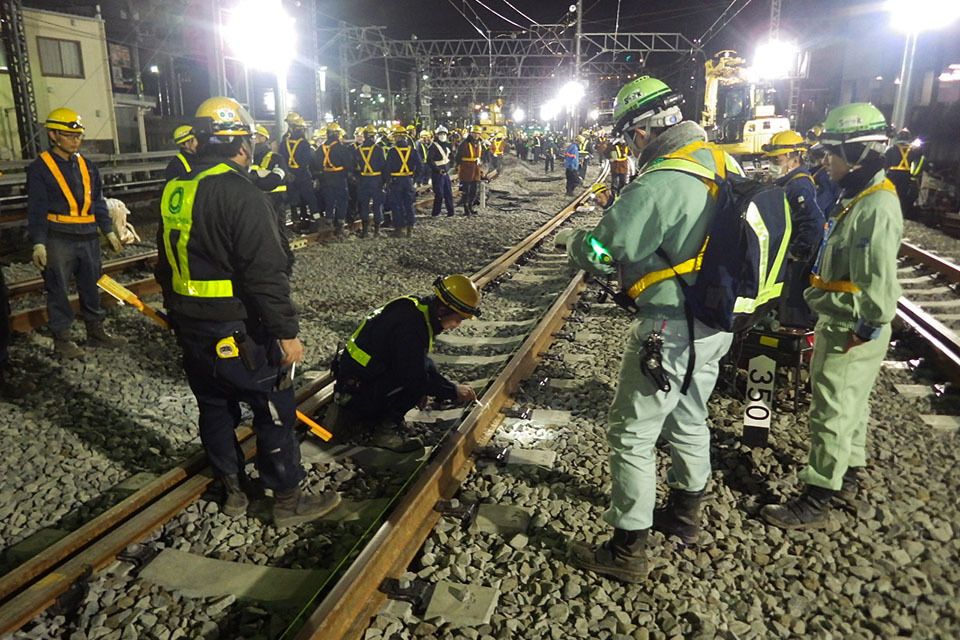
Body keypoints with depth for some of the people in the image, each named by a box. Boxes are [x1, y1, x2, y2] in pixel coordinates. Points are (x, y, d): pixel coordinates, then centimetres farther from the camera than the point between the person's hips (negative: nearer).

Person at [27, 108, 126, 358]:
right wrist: (38, 244, -14)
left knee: (91, 287, 13)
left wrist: (109, 231, 13)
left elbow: (98, 203, 16)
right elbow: (36, 209, -8)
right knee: (59, 291, 4)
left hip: (88, 239, 5)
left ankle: (96, 332, 25)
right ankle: (62, 339, 14)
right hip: (58, 241, -5)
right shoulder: (40, 168, -5)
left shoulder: (87, 166, 11)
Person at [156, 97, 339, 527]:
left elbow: (166, 265, 17)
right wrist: (287, 332, -17)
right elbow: (266, 273, -23)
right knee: (275, 411, 5)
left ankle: (232, 491, 35)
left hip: (191, 330, 9)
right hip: (238, 331, -8)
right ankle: (288, 501, 17)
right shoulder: (241, 194, -19)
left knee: (215, 408, 19)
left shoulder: (174, 193, 7)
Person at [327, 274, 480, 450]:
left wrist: (418, 390, 9)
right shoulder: (411, 325, -25)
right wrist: (454, 391, -14)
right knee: (428, 368, -16)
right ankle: (383, 430, -8)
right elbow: (415, 375, -24)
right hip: (359, 388, -10)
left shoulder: (417, 308, 5)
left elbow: (408, 363, 17)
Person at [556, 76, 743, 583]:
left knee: (632, 434, 4)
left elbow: (599, 253, -20)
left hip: (671, 329, -9)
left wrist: (570, 239, 2)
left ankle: (626, 550, 16)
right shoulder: (724, 164, 4)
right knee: (688, 417, 25)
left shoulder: (658, 184, -23)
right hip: (718, 323, 9)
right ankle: (685, 513, 45)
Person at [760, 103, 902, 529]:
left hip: (851, 330, -10)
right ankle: (847, 474, 39)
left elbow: (879, 279, -28)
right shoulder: (858, 197, 10)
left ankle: (817, 499, 8)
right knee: (850, 403, 22)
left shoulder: (877, 208, -23)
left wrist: (866, 329, -24)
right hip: (839, 322, 10)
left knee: (832, 411, -2)